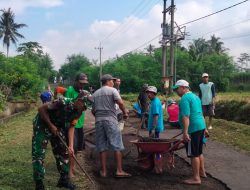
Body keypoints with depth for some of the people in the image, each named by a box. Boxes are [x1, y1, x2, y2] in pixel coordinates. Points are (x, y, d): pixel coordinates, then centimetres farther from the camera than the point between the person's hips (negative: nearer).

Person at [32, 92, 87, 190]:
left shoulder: (78, 112, -13)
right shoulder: (62, 103, -34)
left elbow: (71, 127, -7)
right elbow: (41, 109, -27)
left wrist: (71, 146, -15)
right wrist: (51, 125, -26)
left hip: (57, 127, 7)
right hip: (42, 125, -7)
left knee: (63, 152, 10)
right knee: (38, 155, -6)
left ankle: (64, 179, 25)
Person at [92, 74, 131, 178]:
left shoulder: (95, 93, 16)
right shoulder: (112, 90, 0)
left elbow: (93, 111, 16)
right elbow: (120, 103, -14)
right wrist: (125, 112, 0)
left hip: (98, 120, 5)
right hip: (110, 120, -5)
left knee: (102, 147, 8)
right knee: (117, 146, -1)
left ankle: (103, 171, 11)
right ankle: (119, 170, -3)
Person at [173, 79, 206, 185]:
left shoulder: (185, 98, -15)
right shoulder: (195, 96, 16)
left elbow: (186, 117, -23)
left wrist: (185, 132, -26)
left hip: (193, 129, -10)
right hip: (201, 126, 10)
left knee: (193, 154, -2)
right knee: (199, 152, 20)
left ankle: (196, 178, 4)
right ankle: (202, 172, 33)